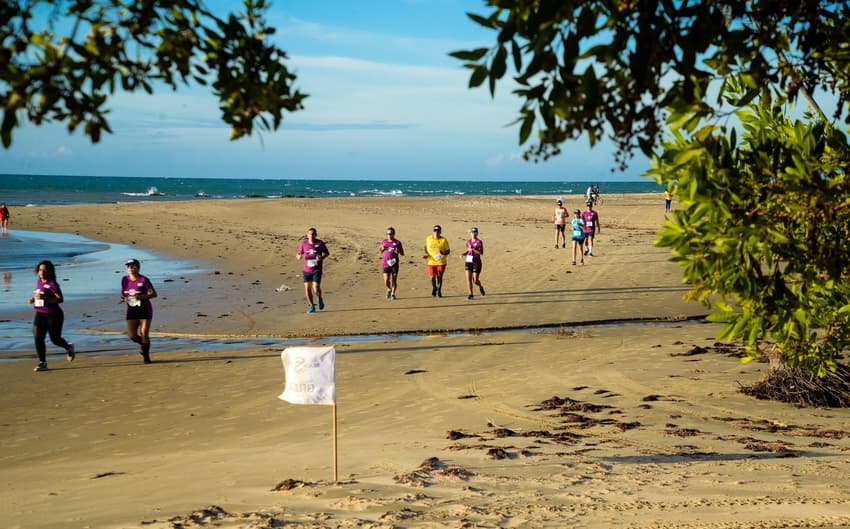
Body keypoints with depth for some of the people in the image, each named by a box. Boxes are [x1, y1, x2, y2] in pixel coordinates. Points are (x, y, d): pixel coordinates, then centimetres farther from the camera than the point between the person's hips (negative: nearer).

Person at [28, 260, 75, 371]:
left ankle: (69, 347, 37)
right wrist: (33, 299, 6)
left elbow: (60, 299, -22)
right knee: (37, 338, -7)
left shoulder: (52, 284, -15)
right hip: (40, 314, 7)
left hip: (53, 315, -6)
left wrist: (44, 298, -30)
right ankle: (42, 363, -1)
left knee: (55, 339, 5)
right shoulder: (39, 282, 8)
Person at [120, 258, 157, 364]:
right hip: (132, 310, 4)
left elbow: (154, 294, -11)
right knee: (132, 336, -7)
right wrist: (123, 298, -4)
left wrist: (141, 297, -26)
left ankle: (146, 355, 15)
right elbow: (123, 291, 19)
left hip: (144, 310, -4)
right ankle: (142, 343, 28)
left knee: (144, 334, -8)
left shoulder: (144, 280, -12)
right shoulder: (125, 280, 2)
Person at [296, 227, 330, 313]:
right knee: (307, 288, 1)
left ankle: (320, 299, 22)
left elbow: (327, 253, 5)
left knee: (316, 289, -12)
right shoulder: (304, 243, -2)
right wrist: (299, 256, -18)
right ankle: (311, 306, 18)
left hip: (317, 270, -3)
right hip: (307, 270, 3)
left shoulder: (320, 243, -7)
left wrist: (322, 257, -15)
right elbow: (298, 254, 6)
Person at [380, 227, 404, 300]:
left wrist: (398, 252, -17)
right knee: (386, 280, -6)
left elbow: (402, 254, 5)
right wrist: (382, 249, -4)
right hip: (385, 263, 1)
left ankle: (393, 294, 16)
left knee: (394, 279, -1)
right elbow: (381, 253, 19)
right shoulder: (384, 242, 9)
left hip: (394, 263, -1)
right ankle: (389, 289, 25)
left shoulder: (397, 242, 1)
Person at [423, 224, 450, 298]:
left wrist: (444, 253, -22)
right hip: (431, 262, 2)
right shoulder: (428, 239, 3)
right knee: (432, 277, 0)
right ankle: (434, 290, 28)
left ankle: (439, 291, 18)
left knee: (439, 277, 0)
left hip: (441, 262, -2)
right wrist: (426, 254, 2)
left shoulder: (444, 240, -6)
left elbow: (448, 251, -1)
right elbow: (426, 248, 19)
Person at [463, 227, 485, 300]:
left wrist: (473, 249, -24)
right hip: (468, 262, 4)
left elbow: (481, 253, -14)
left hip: (476, 263, -4)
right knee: (468, 279, -8)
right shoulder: (468, 242, 8)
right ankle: (470, 294, -4)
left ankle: (480, 287, 32)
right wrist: (464, 254, 0)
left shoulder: (479, 242, -7)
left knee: (475, 280, -1)